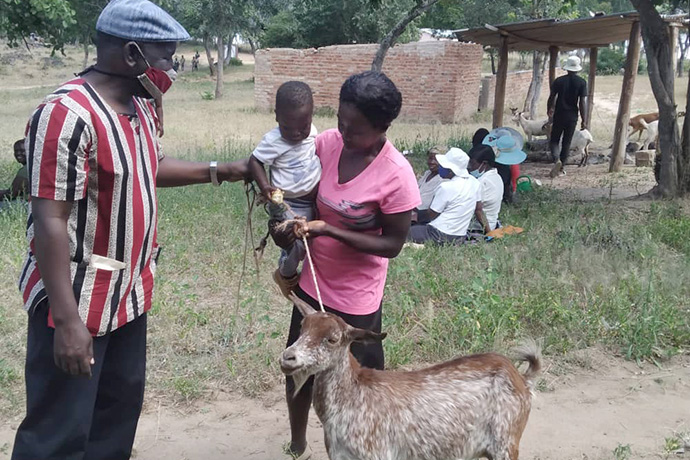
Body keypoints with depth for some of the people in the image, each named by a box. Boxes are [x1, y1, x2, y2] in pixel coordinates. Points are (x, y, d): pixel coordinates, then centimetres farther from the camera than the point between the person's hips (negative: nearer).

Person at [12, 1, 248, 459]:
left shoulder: (139, 106, 5)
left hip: (129, 291, 9)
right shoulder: (68, 114, -23)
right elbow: (49, 220, -25)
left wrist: (219, 172, 13)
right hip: (78, 299, -9)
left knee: (122, 405, 22)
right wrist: (68, 320, -27)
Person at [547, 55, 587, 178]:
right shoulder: (582, 82, -6)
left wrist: (549, 111, 18)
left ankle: (557, 160, -18)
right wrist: (583, 120, -2)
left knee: (554, 140, 9)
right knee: (566, 143, 11)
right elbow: (582, 102, -8)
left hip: (559, 116, 0)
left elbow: (551, 98, 0)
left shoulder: (559, 81, -4)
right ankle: (562, 168, 14)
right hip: (572, 117, 0)